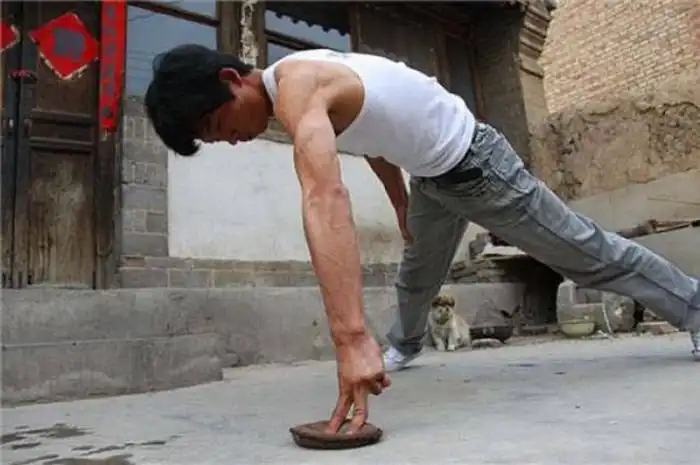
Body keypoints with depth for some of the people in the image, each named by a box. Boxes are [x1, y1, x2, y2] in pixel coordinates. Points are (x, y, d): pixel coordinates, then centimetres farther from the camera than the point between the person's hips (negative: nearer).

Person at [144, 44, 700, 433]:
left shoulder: (296, 88, -34)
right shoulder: (301, 82, -2)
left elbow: (325, 202, -50)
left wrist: (352, 338, -59)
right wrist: (402, 206, 22)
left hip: (473, 163, -9)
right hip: (430, 174, 9)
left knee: (587, 253, 4)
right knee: (418, 273, 27)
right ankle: (405, 345, 53)